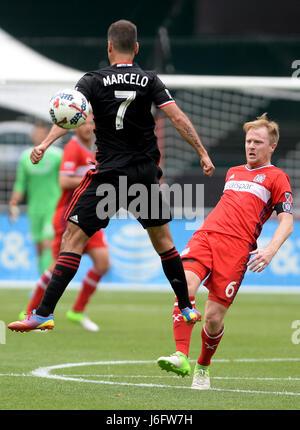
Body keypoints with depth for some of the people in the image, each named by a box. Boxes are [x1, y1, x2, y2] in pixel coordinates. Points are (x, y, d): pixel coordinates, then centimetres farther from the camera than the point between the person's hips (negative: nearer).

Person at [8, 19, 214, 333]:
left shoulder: (95, 81, -2)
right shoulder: (149, 80, 2)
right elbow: (177, 118, -4)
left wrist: (45, 144, -29)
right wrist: (203, 153, 0)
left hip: (109, 173, -3)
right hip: (146, 172, 3)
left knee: (73, 236, -4)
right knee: (162, 237, 19)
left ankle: (44, 313, -13)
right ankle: (187, 308, 25)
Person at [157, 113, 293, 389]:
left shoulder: (276, 177, 8)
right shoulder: (233, 172, 27)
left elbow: (286, 221, -2)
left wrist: (270, 251, -19)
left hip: (237, 247, -5)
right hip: (205, 235, 5)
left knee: (214, 318, -7)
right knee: (185, 288, -24)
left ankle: (203, 367, 19)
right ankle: (182, 357, -29)